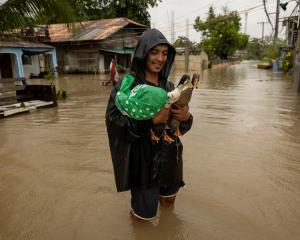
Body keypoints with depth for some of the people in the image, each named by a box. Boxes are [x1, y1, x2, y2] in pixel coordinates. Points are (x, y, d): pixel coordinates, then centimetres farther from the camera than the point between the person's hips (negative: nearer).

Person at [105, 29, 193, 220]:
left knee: (168, 204, 25)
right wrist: (151, 120, -30)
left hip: (169, 158, 5)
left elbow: (180, 125, 4)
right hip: (143, 159, -5)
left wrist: (186, 117, -19)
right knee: (145, 215, 11)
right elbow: (114, 121, -22)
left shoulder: (169, 86, 2)